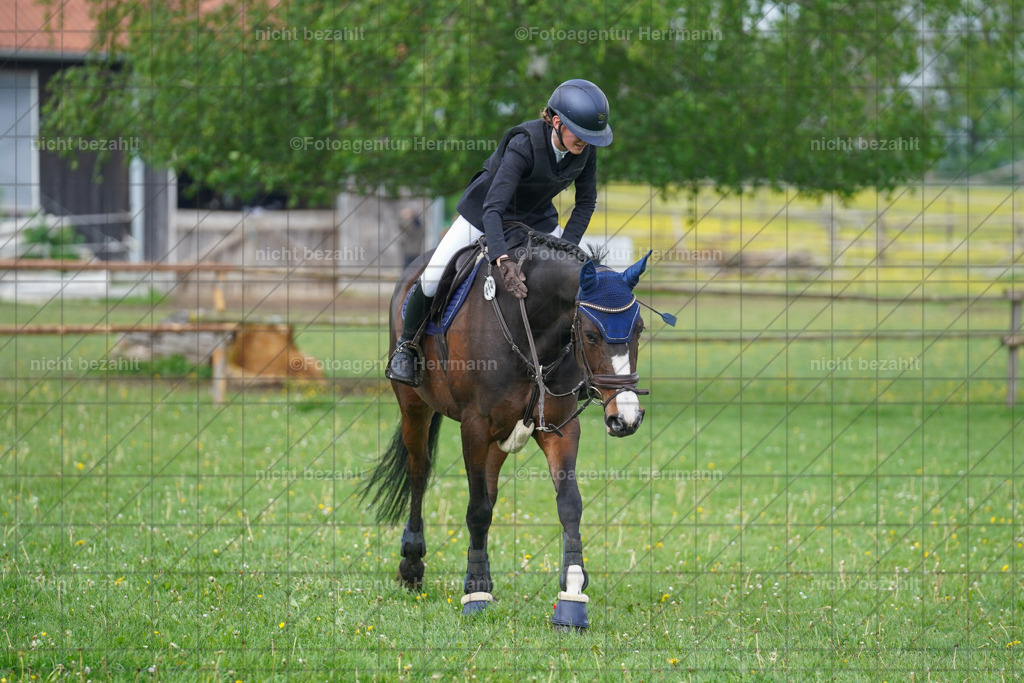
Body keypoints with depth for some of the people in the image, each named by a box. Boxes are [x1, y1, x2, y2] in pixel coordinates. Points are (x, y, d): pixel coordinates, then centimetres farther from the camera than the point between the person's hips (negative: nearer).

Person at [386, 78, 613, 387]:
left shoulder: (585, 148, -21)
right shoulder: (524, 144, -37)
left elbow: (586, 203, -6)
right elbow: (493, 209, -42)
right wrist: (503, 261, -56)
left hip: (538, 218, 5)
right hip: (483, 212, -5)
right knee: (432, 279, -15)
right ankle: (407, 345, 10)